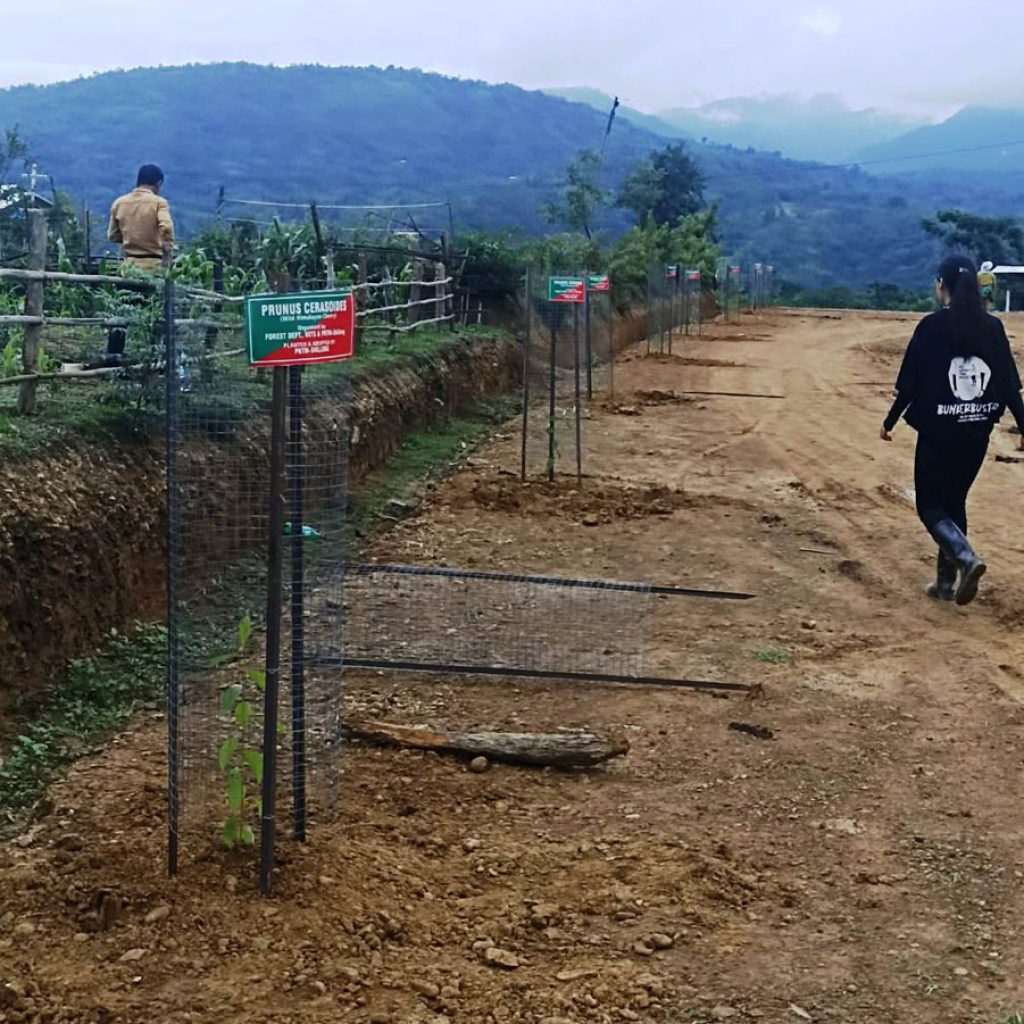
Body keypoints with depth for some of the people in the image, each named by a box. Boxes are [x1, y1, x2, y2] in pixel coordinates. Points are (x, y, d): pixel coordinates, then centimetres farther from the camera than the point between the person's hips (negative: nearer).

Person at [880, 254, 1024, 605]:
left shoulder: (932, 326, -11)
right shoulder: (993, 327, 1)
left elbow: (909, 383, -9)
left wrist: (890, 422, 3)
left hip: (938, 432, -5)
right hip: (977, 433, 5)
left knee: (931, 506, 5)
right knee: (954, 501, 18)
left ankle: (966, 558, -21)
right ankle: (947, 582, 21)